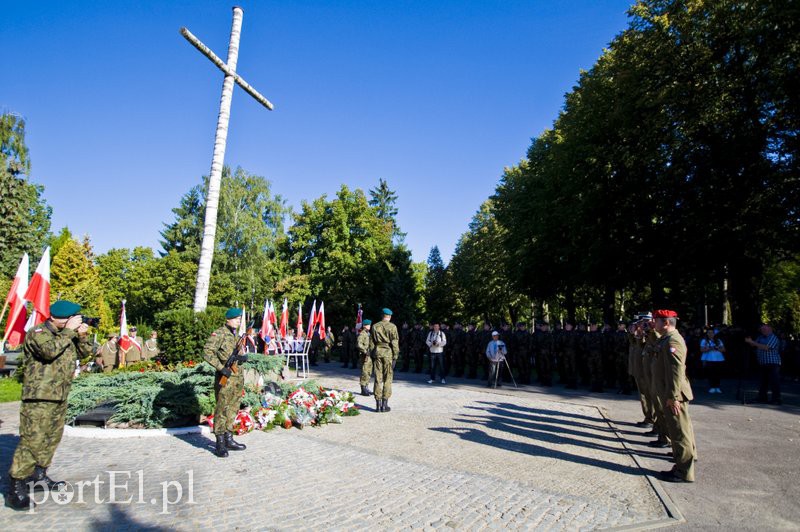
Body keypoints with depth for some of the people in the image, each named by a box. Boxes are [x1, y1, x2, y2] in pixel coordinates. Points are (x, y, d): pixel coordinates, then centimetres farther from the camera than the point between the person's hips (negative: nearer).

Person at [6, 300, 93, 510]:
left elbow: (85, 352, 12)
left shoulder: (66, 334, 12)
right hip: (39, 398, -8)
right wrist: (69, 331, -24)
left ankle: (38, 477, 29)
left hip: (60, 398, 8)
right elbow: (50, 350, -30)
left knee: (52, 439, 16)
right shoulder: (38, 333, -12)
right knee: (32, 442, -9)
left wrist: (82, 335, -5)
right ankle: (15, 490, -1)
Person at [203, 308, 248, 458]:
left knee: (233, 409, 13)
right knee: (222, 410, -2)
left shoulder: (238, 336, 16)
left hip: (238, 378, 8)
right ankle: (220, 444, 5)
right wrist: (221, 368, -22)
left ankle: (229, 440, 24)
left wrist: (243, 358, -4)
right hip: (225, 378, -8)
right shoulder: (219, 334, -8)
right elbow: (207, 352, -16)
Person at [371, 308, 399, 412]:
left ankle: (378, 404, 8)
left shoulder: (375, 326, 6)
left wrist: (373, 354, 14)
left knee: (378, 378, 6)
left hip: (378, 352, 3)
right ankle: (384, 405, 3)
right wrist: (395, 357, -3)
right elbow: (395, 342, -7)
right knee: (387, 379, 3)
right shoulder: (392, 327, -5)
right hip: (388, 353, -3)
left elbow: (372, 341, 8)